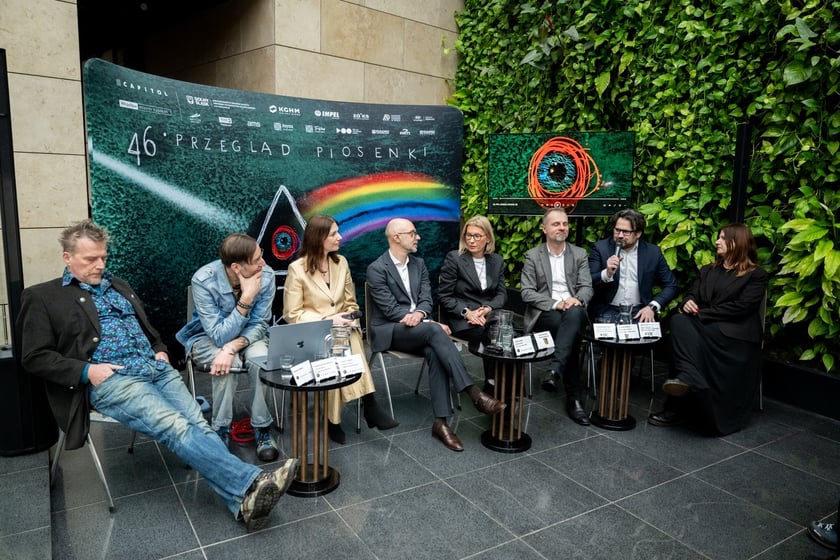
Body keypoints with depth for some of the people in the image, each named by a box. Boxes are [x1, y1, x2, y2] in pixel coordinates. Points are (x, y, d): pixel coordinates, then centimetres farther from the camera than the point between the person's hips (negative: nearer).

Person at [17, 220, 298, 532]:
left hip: (157, 369, 5)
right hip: (110, 380, -5)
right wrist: (87, 370, -11)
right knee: (176, 428, -27)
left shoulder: (118, 286, 24)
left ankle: (244, 500, -28)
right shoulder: (43, 297, 8)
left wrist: (160, 351, 12)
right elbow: (34, 358, 2)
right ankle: (249, 482, -35)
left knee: (198, 424, -18)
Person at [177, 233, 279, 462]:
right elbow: (220, 336, -30)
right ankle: (221, 430, -13)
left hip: (246, 336, 2)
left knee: (261, 359, -30)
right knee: (228, 364, -34)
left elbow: (259, 325, -14)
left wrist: (233, 347, -33)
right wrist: (246, 298, -39)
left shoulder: (265, 276, -21)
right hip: (207, 337, -2)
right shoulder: (203, 280, -29)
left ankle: (262, 427, -12)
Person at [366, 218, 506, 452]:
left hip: (418, 327, 5)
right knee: (434, 331, -33)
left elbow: (426, 299, 3)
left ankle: (440, 421, -29)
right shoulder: (376, 269, -8)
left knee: (434, 351, -30)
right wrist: (431, 324, -21)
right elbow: (390, 309, -15)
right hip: (389, 331, -5)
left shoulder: (419, 264, 11)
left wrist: (419, 314, -23)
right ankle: (474, 394, -35)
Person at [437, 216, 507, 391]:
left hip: (490, 315, 4)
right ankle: (492, 383, -10)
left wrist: (488, 308, -12)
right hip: (460, 319, -4)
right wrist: (467, 312, -19)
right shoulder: (453, 258, -4)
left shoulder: (497, 260, 11)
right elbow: (444, 296, -6)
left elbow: (502, 293, 9)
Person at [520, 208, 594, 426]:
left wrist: (577, 299, -20)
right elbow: (527, 293, -3)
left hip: (573, 310, 2)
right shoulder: (532, 255, 5)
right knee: (570, 330, -33)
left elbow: (587, 287, 5)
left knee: (574, 314, -37)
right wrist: (555, 303, -18)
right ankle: (574, 398, -26)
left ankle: (554, 370, -43)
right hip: (544, 314, -1)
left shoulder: (579, 254, 13)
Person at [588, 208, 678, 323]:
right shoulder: (601, 248, 0)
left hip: (639, 312, 2)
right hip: (608, 310, -1)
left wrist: (652, 307, -7)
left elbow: (671, 285, 8)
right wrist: (607, 274, -24)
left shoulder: (653, 252, 4)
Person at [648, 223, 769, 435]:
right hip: (705, 329, 5)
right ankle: (688, 377, -44)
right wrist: (687, 303, -9)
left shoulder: (756, 275, 4)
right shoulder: (708, 271, 24)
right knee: (680, 321, -31)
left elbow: (740, 307, -9)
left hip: (734, 335, -5)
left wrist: (701, 313, -14)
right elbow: (692, 294, 17)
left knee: (684, 326, -34)